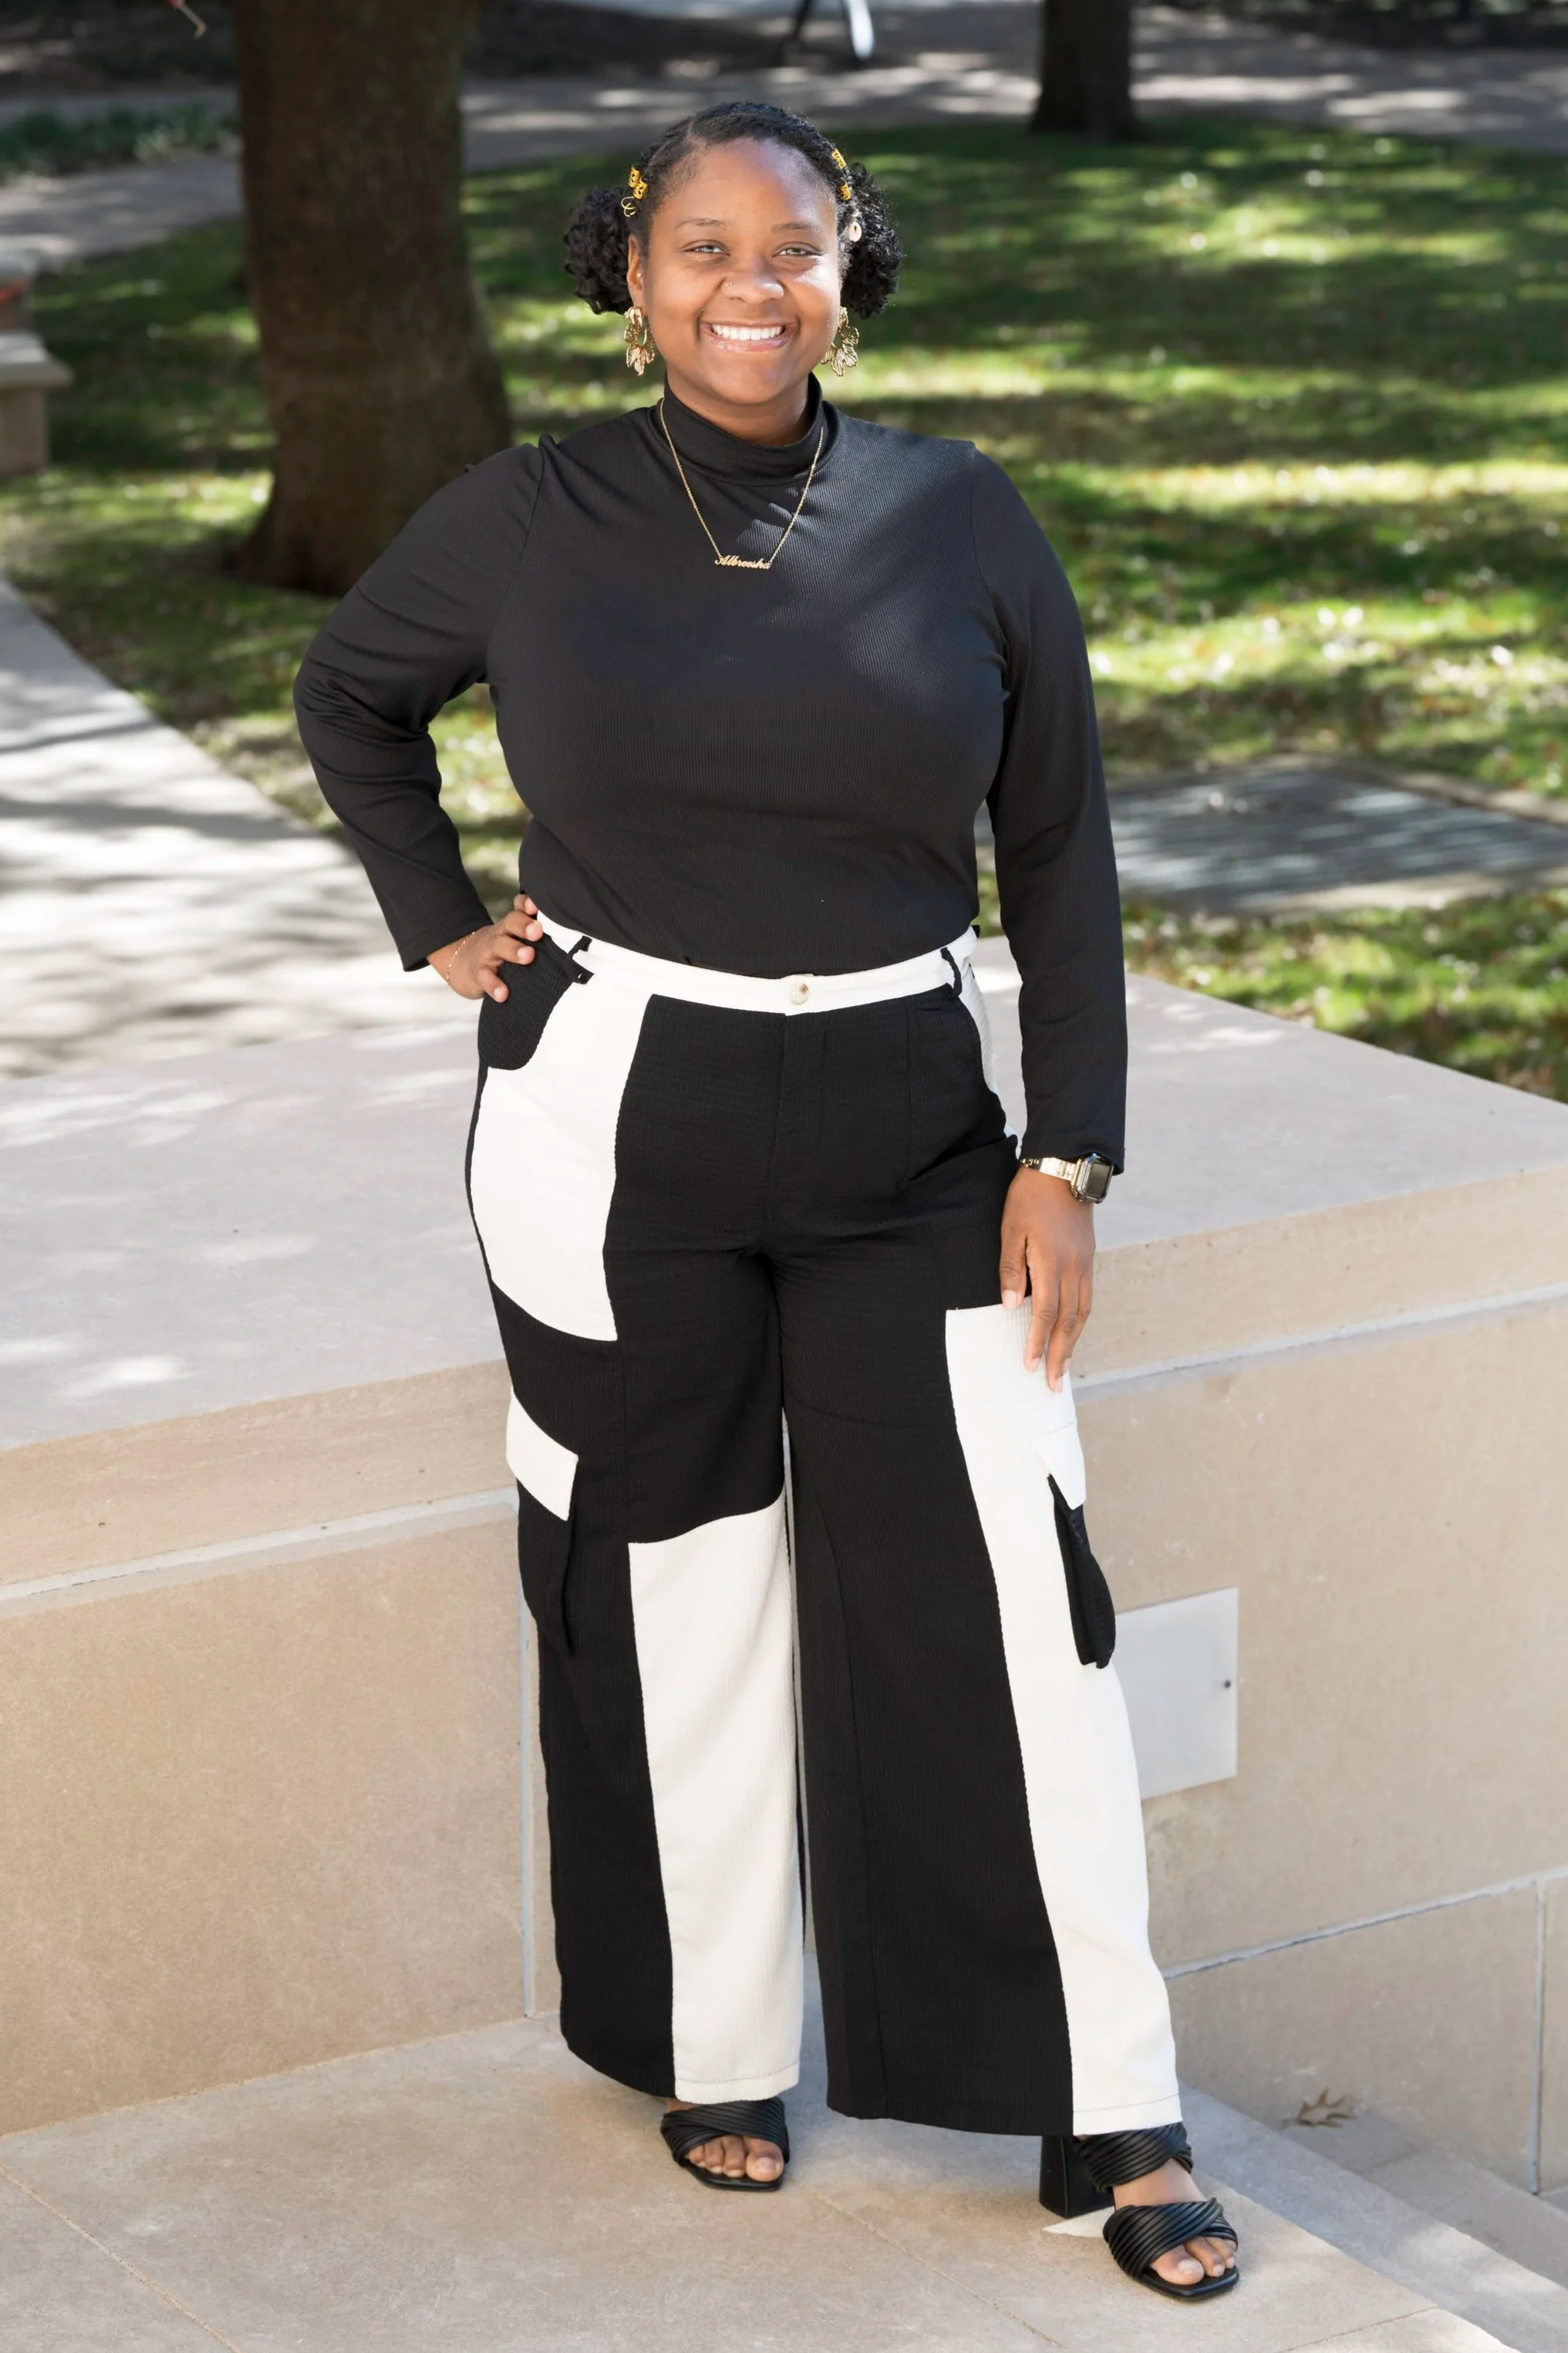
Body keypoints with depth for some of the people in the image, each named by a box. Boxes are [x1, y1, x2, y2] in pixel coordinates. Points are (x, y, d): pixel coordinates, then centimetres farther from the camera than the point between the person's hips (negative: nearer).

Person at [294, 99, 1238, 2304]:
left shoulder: (961, 522, -1)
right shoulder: (531, 520, -2)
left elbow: (1062, 857, 3)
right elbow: (351, 695, 17)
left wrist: (1068, 1160, -2)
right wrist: (440, 923, 7)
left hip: (906, 1131, 1)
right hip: (614, 1126, 0)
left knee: (1011, 1606, -2)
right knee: (679, 1604, 8)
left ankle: (1111, 2117, 9)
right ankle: (718, 2059, 27)